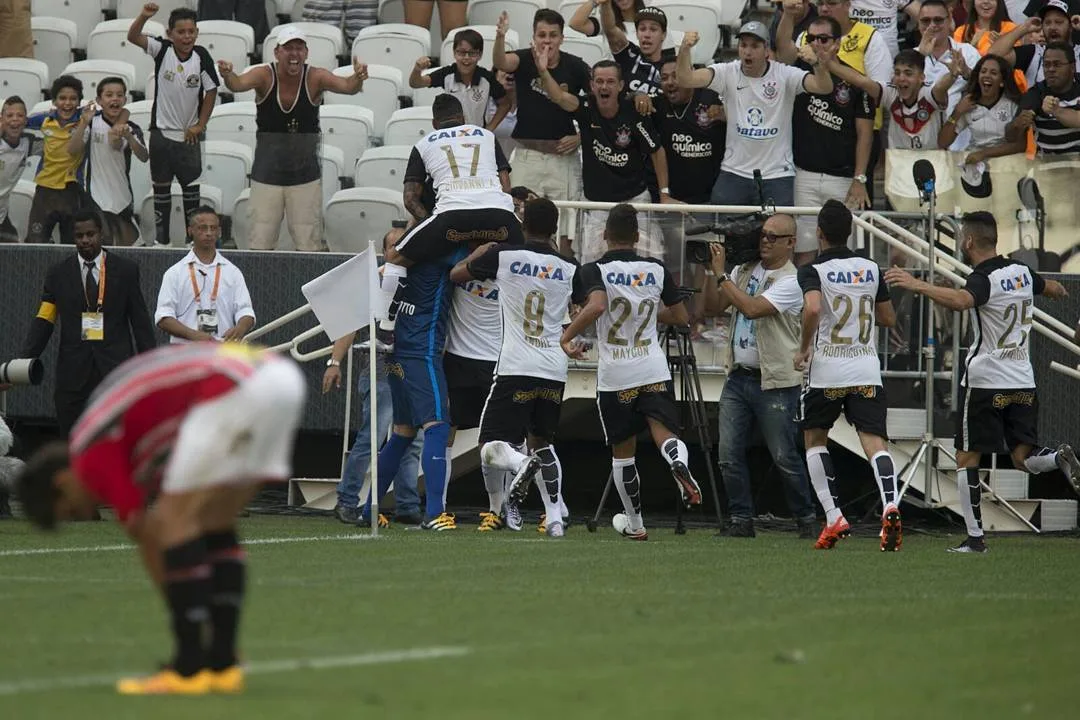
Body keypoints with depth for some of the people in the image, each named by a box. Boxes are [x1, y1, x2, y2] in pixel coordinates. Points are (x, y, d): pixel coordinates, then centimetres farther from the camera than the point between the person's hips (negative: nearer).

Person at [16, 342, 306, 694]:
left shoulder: (91, 453, 6)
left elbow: (148, 540, 7)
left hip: (237, 388, -9)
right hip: (284, 377, 9)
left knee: (175, 520, 0)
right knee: (215, 526, 17)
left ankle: (190, 668, 0)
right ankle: (222, 662, 14)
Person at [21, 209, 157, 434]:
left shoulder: (125, 270, 6)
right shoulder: (58, 274, 8)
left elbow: (140, 321, 7)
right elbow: (43, 323, 4)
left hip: (115, 366, -1)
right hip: (73, 371, 1)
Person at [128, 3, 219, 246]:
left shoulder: (202, 57, -12)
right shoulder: (162, 50, -11)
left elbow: (211, 91, -3)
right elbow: (133, 37, -25)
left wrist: (200, 125, -4)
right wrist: (144, 16, -44)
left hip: (189, 135, 0)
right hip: (161, 132, 0)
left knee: (191, 189, 6)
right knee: (161, 188, 10)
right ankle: (161, 240, 17)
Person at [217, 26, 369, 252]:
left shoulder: (315, 78, -11)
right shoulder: (264, 75, -11)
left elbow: (347, 86, -26)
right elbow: (238, 84, -30)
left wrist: (357, 79, -50)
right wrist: (227, 75, -54)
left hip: (306, 174, 0)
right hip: (267, 173, 0)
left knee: (311, 245, 4)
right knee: (260, 242, 5)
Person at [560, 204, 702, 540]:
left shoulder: (593, 271, -5)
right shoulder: (656, 269, 6)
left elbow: (596, 306, -26)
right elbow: (681, 317, 14)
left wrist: (567, 336, -14)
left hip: (614, 376, -1)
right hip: (654, 371, 1)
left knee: (622, 452, 12)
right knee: (664, 433, -9)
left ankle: (635, 524, 20)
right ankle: (679, 464, -45)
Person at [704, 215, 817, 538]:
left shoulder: (791, 281, -12)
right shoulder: (744, 270, 11)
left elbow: (752, 308, -23)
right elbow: (713, 307, 12)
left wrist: (722, 275, -16)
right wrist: (708, 272, -1)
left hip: (775, 382, -6)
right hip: (738, 376, 6)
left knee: (785, 457, -2)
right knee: (729, 454, 0)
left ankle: (807, 519, 12)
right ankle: (741, 520, 7)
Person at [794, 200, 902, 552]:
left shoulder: (813, 271, -5)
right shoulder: (871, 269, 9)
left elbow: (812, 309, -23)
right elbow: (889, 318, 17)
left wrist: (804, 348, -9)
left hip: (826, 371, -3)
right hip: (867, 370, 3)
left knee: (814, 439, 17)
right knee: (874, 442, -6)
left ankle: (833, 517, 7)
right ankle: (890, 504, -33)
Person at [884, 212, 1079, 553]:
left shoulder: (983, 280, -15)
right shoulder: (1022, 272, 7)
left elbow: (959, 301, -38)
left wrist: (916, 285, -43)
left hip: (985, 383, -6)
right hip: (1024, 383, 6)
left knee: (967, 458, 4)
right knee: (1024, 458, 9)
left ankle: (975, 537, -1)